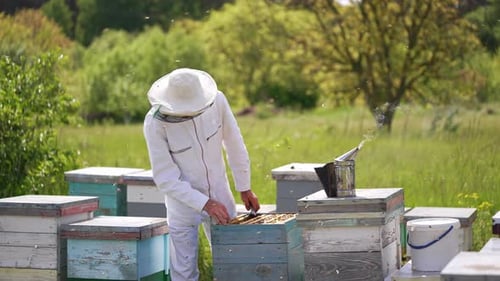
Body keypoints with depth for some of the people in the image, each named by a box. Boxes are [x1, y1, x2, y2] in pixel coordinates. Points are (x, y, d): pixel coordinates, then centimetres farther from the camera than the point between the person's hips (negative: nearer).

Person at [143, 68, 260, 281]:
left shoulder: (216, 100, -18)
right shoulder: (155, 122, -24)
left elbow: (234, 145, -3)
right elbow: (165, 179, -21)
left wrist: (244, 188, 5)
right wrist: (205, 204, -27)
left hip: (219, 195, 3)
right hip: (184, 204, -3)